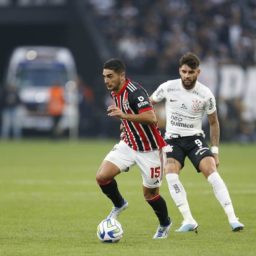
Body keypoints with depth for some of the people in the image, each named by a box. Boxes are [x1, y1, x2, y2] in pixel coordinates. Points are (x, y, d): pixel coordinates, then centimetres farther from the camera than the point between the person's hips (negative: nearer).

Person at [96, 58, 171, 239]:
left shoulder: (135, 92, -24)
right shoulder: (115, 92, 3)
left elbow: (151, 118, -37)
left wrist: (124, 116, -43)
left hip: (149, 149, -7)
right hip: (129, 144, 7)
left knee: (150, 193, 5)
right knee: (102, 176, -11)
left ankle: (165, 224, 33)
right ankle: (119, 205, 17)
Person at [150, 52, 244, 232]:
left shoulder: (206, 94, -7)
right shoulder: (168, 88, -7)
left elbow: (214, 122, 6)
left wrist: (215, 151, 4)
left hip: (195, 138, -1)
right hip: (173, 139, 1)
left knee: (211, 171, -23)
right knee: (171, 172, -26)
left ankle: (232, 219, -22)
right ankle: (189, 221, -22)